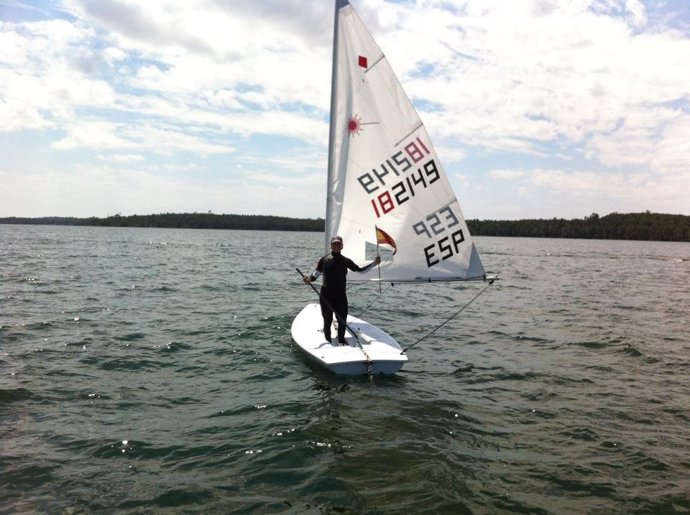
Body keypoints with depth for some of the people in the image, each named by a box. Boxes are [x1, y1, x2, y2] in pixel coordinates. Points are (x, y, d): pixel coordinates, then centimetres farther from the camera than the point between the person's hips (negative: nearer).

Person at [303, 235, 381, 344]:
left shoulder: (346, 261, 8)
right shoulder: (324, 259, 1)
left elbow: (360, 270, 12)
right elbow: (316, 274, -3)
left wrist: (374, 263, 7)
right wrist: (309, 279, -24)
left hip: (341, 294, 2)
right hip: (326, 294, -2)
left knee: (342, 319, 5)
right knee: (327, 320, 3)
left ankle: (341, 339, 24)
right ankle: (327, 340, 20)